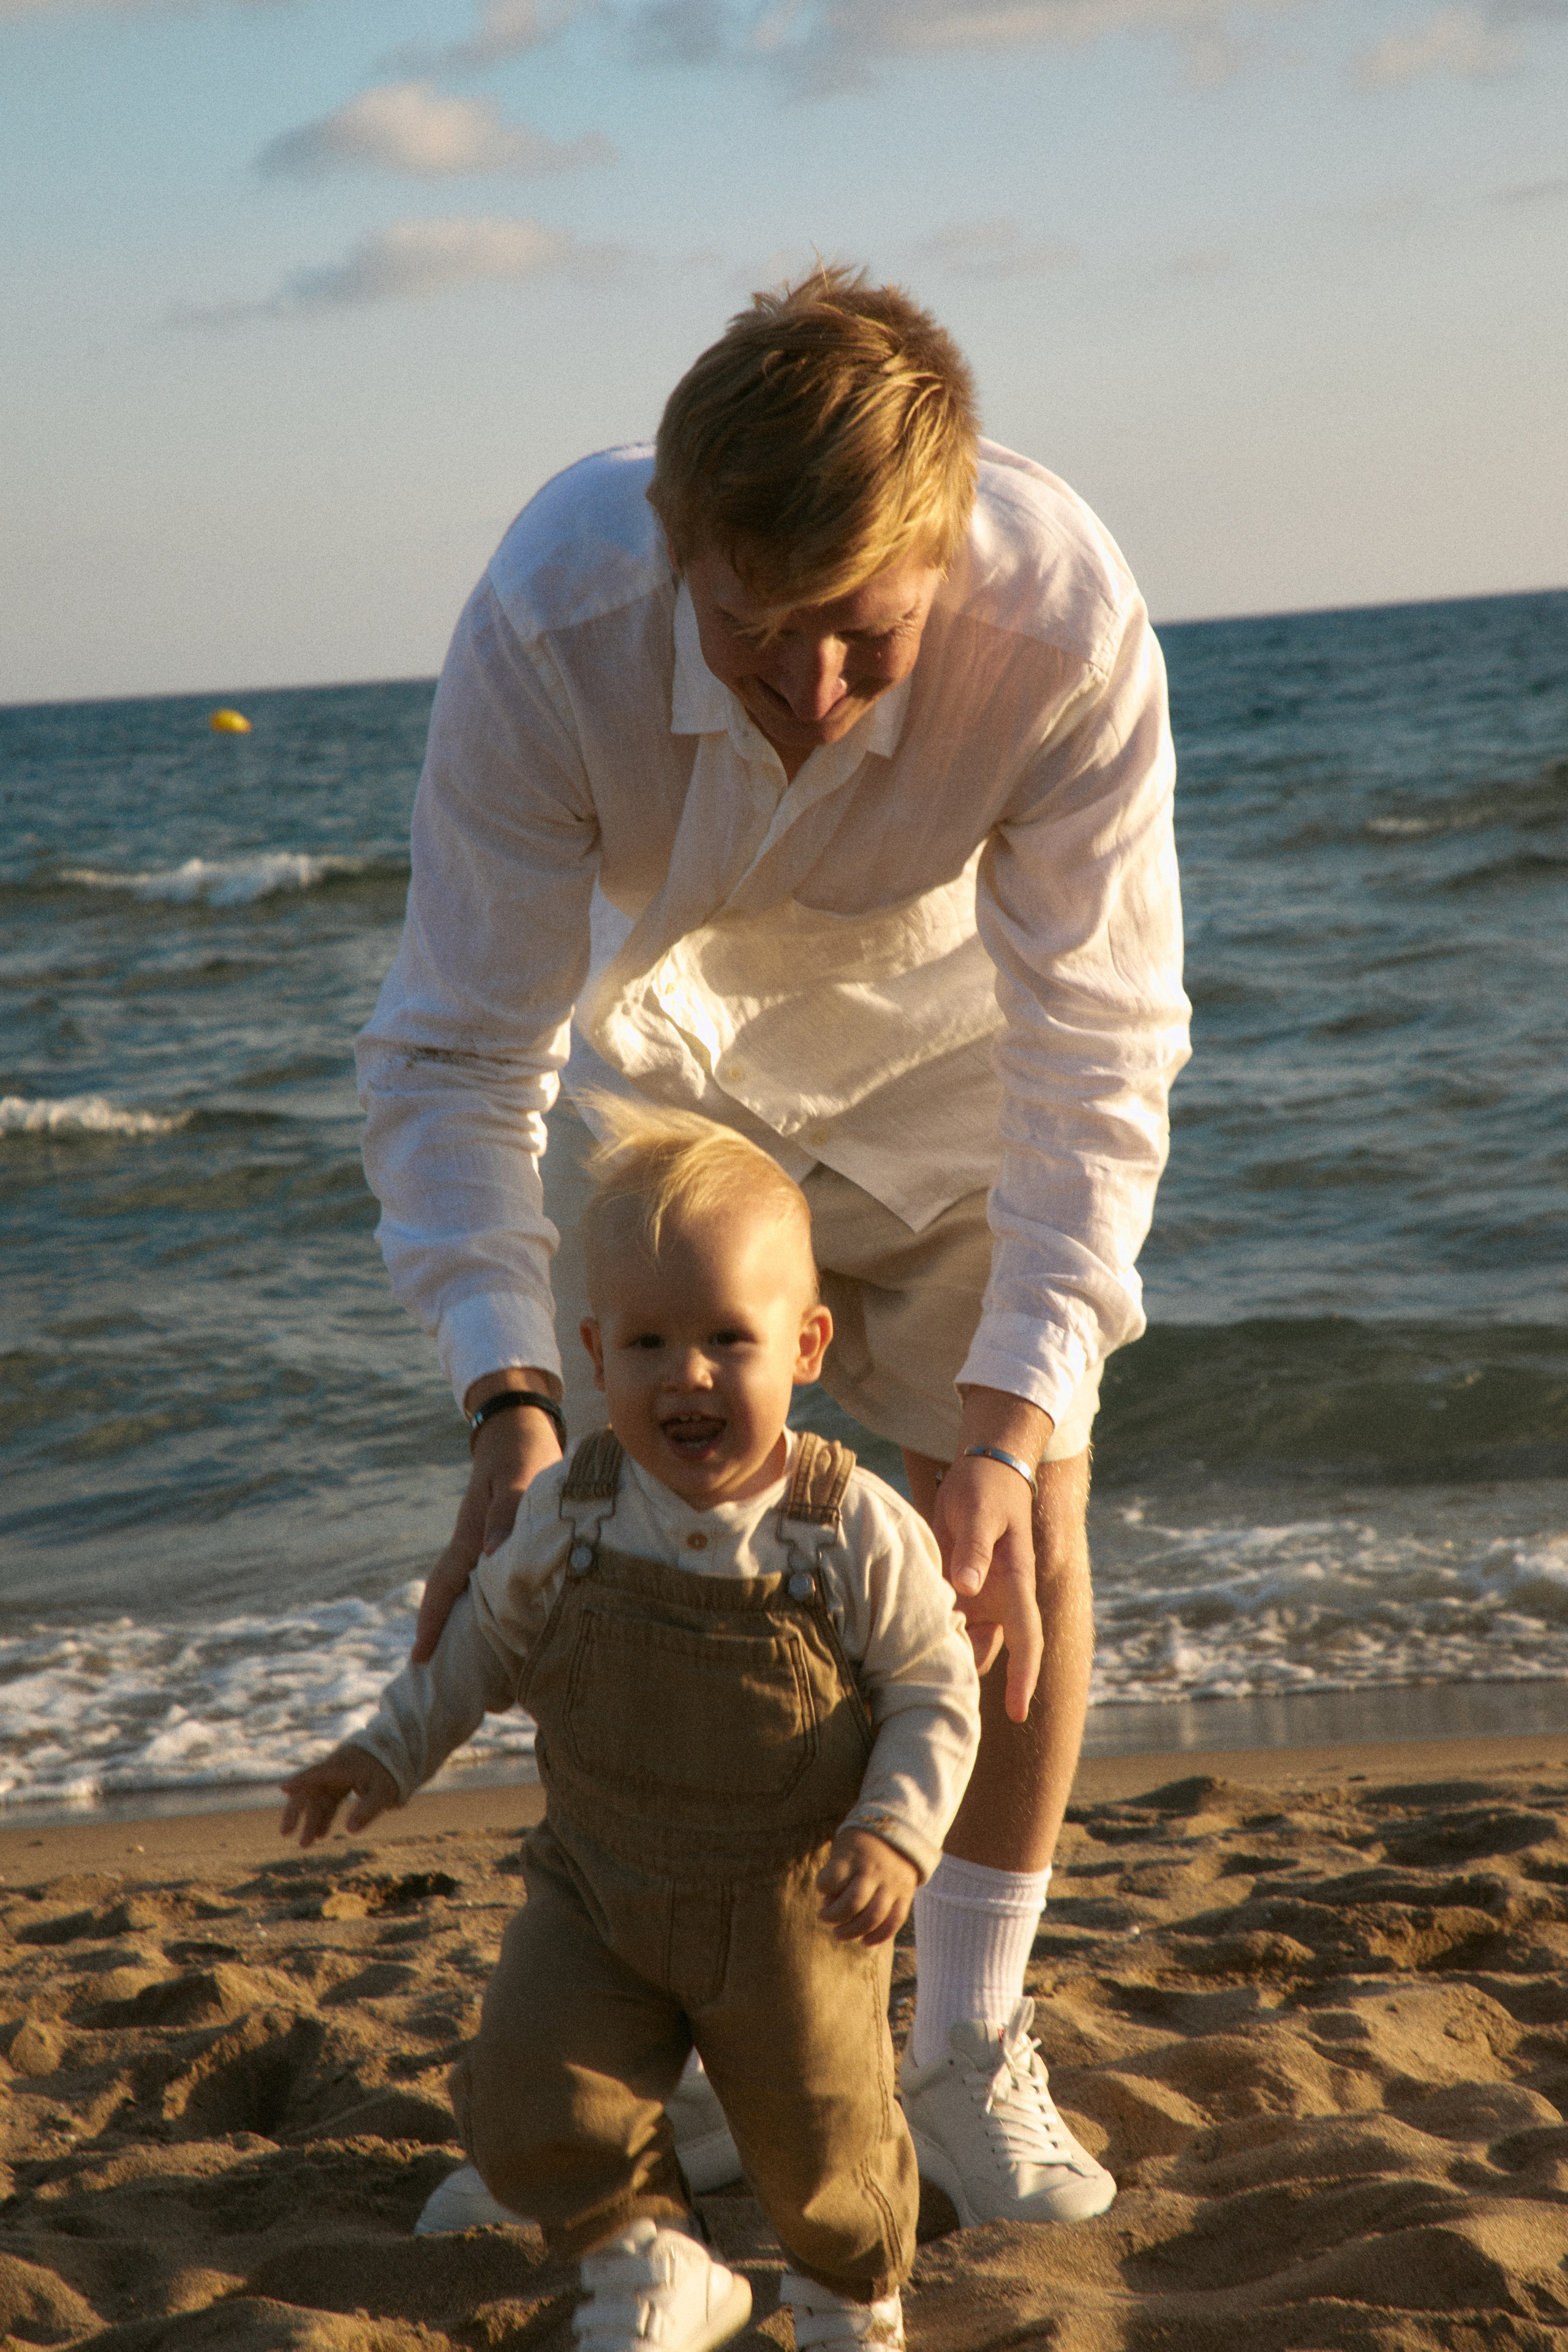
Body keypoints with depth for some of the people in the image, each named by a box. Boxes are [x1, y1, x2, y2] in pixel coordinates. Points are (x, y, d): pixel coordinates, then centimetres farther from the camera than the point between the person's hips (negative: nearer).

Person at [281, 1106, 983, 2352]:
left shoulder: (859, 1532, -16)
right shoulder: (568, 1518, -8)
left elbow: (936, 1694, -8)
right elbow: (488, 1639, 10)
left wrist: (896, 1832, -22)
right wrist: (387, 1755, 8)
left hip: (796, 1914, -2)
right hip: (600, 1897, 2)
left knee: (825, 2145, 10)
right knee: (531, 2105, -11)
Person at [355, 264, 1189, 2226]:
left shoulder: (1068, 622, -39)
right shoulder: (546, 626, -38)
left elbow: (1097, 1052, -32)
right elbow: (457, 1054, -30)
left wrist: (1009, 1427, -41)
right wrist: (507, 1409, -42)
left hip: (945, 1023, 0)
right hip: (656, 1023, 0)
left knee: (1031, 1509, -8)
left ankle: (967, 2046, 7)